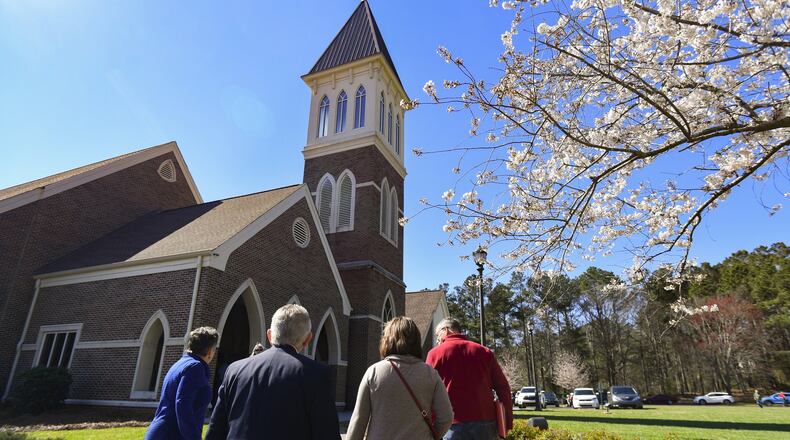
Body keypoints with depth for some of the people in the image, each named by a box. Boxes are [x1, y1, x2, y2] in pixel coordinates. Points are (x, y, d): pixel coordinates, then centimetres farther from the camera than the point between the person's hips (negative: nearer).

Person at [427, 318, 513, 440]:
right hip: (485, 422, 4)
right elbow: (503, 388, 8)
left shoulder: (435, 353, 2)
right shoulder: (484, 351, 11)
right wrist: (507, 422, 11)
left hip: (455, 424, -3)